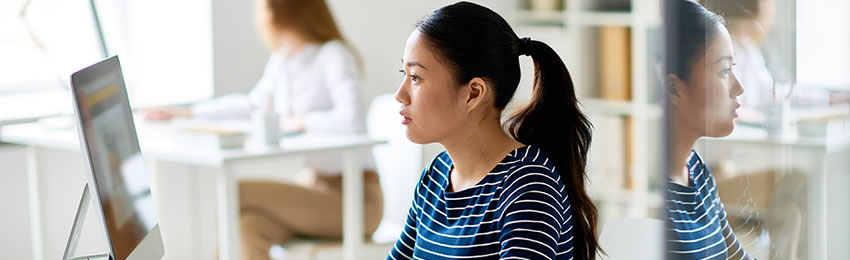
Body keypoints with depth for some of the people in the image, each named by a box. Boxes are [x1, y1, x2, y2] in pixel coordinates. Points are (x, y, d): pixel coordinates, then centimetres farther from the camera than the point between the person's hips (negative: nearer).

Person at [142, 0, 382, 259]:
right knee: (248, 227, -20)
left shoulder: (334, 55, -15)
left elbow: (351, 121, -30)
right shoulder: (282, 59, 9)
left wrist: (297, 122, -15)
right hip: (316, 186, 7)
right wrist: (185, 112, 29)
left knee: (236, 194, -19)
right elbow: (253, 104, 27)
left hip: (355, 199, -7)